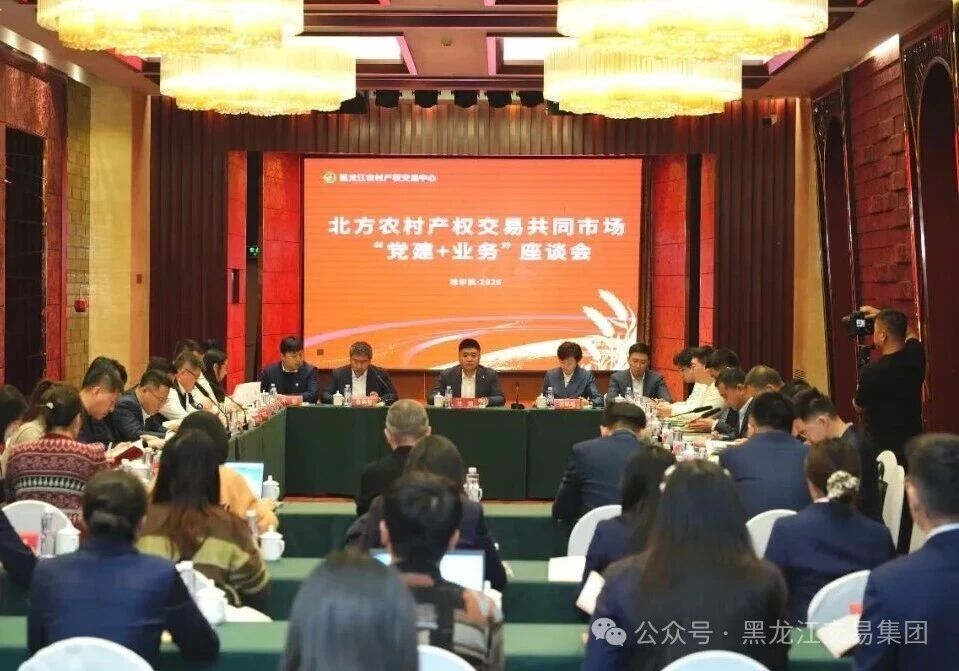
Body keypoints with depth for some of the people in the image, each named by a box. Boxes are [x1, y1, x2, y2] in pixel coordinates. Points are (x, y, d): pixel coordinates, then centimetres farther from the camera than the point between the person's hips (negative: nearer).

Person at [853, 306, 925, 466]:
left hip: (883, 448, -6)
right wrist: (881, 315, 24)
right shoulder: (915, 355, -6)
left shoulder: (871, 371, -25)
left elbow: (859, 407, -5)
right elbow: (909, 332, 21)